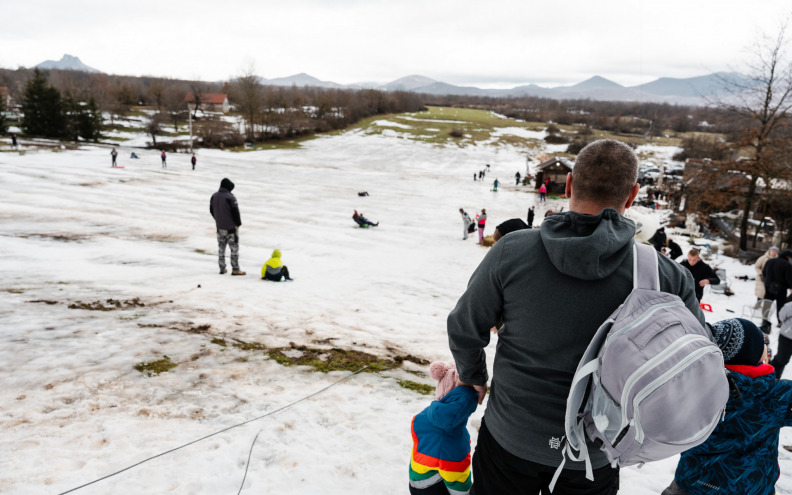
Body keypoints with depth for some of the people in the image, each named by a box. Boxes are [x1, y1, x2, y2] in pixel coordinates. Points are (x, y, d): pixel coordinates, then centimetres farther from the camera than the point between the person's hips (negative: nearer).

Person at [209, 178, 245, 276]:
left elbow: (211, 210, 12)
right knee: (234, 247, 2)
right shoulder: (230, 197, -19)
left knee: (221, 247, 15)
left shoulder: (214, 196, 3)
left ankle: (222, 268, 20)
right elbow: (235, 212, -17)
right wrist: (238, 223, -3)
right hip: (231, 227, -6)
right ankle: (235, 269, 4)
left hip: (219, 227, 6)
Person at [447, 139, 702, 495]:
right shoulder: (665, 276, -16)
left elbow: (464, 329, -7)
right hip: (595, 457, 1)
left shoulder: (511, 252, -18)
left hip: (510, 439, 0)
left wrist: (473, 377, 13)